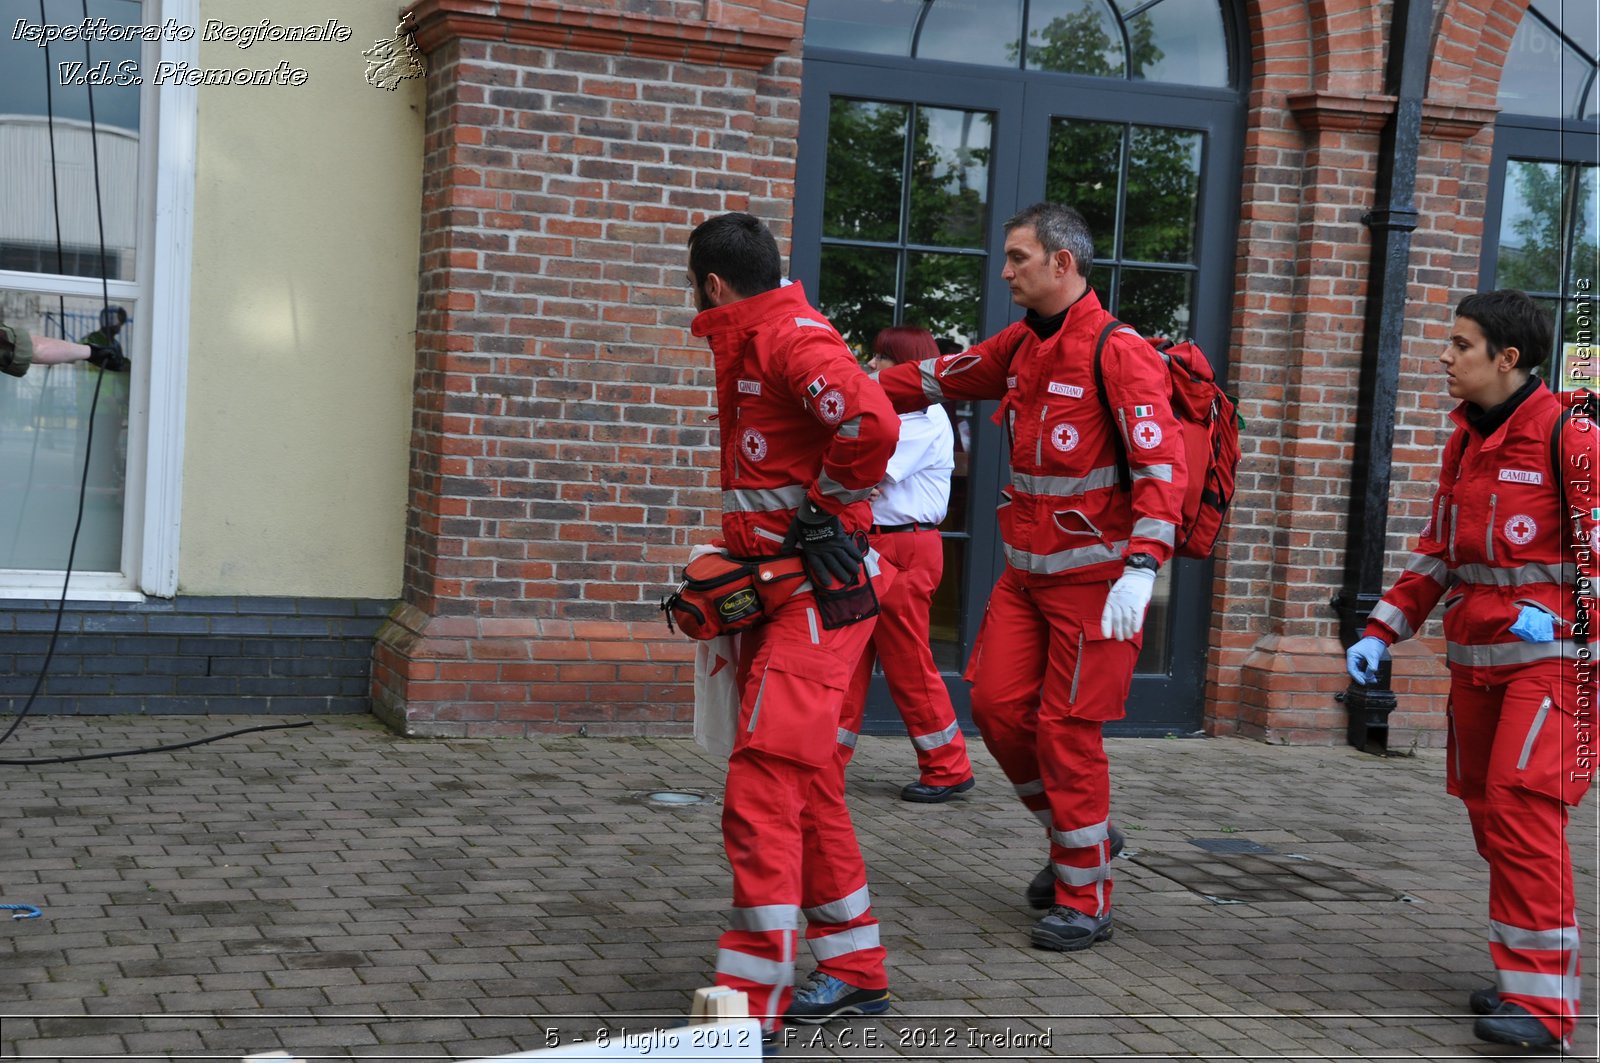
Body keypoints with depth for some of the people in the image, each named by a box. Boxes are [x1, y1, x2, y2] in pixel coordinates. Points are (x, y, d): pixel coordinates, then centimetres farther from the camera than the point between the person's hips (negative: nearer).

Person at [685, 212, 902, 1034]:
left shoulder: (794, 340, -15)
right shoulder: (743, 347, 18)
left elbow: (870, 425, -31)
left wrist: (821, 504, -17)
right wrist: (737, 555, 16)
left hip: (817, 590, -11)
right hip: (775, 593, 11)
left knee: (764, 787, -14)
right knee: (807, 787, 15)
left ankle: (753, 999, -11)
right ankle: (854, 971, 26)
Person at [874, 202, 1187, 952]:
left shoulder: (1117, 351, -14)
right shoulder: (1021, 345, 11)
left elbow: (1161, 464, -21)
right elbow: (942, 378, 22)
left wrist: (1142, 569, -30)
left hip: (1096, 575, -7)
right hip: (1026, 571, 8)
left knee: (1066, 729, -5)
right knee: (997, 705, 4)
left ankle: (1085, 901, 9)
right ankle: (1077, 835, 26)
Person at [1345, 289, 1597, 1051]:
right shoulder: (1464, 439, 12)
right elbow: (1438, 552, 18)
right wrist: (1382, 631, 11)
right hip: (1475, 656, 8)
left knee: (1522, 809, -13)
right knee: (1489, 815, 10)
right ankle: (1522, 973, 22)